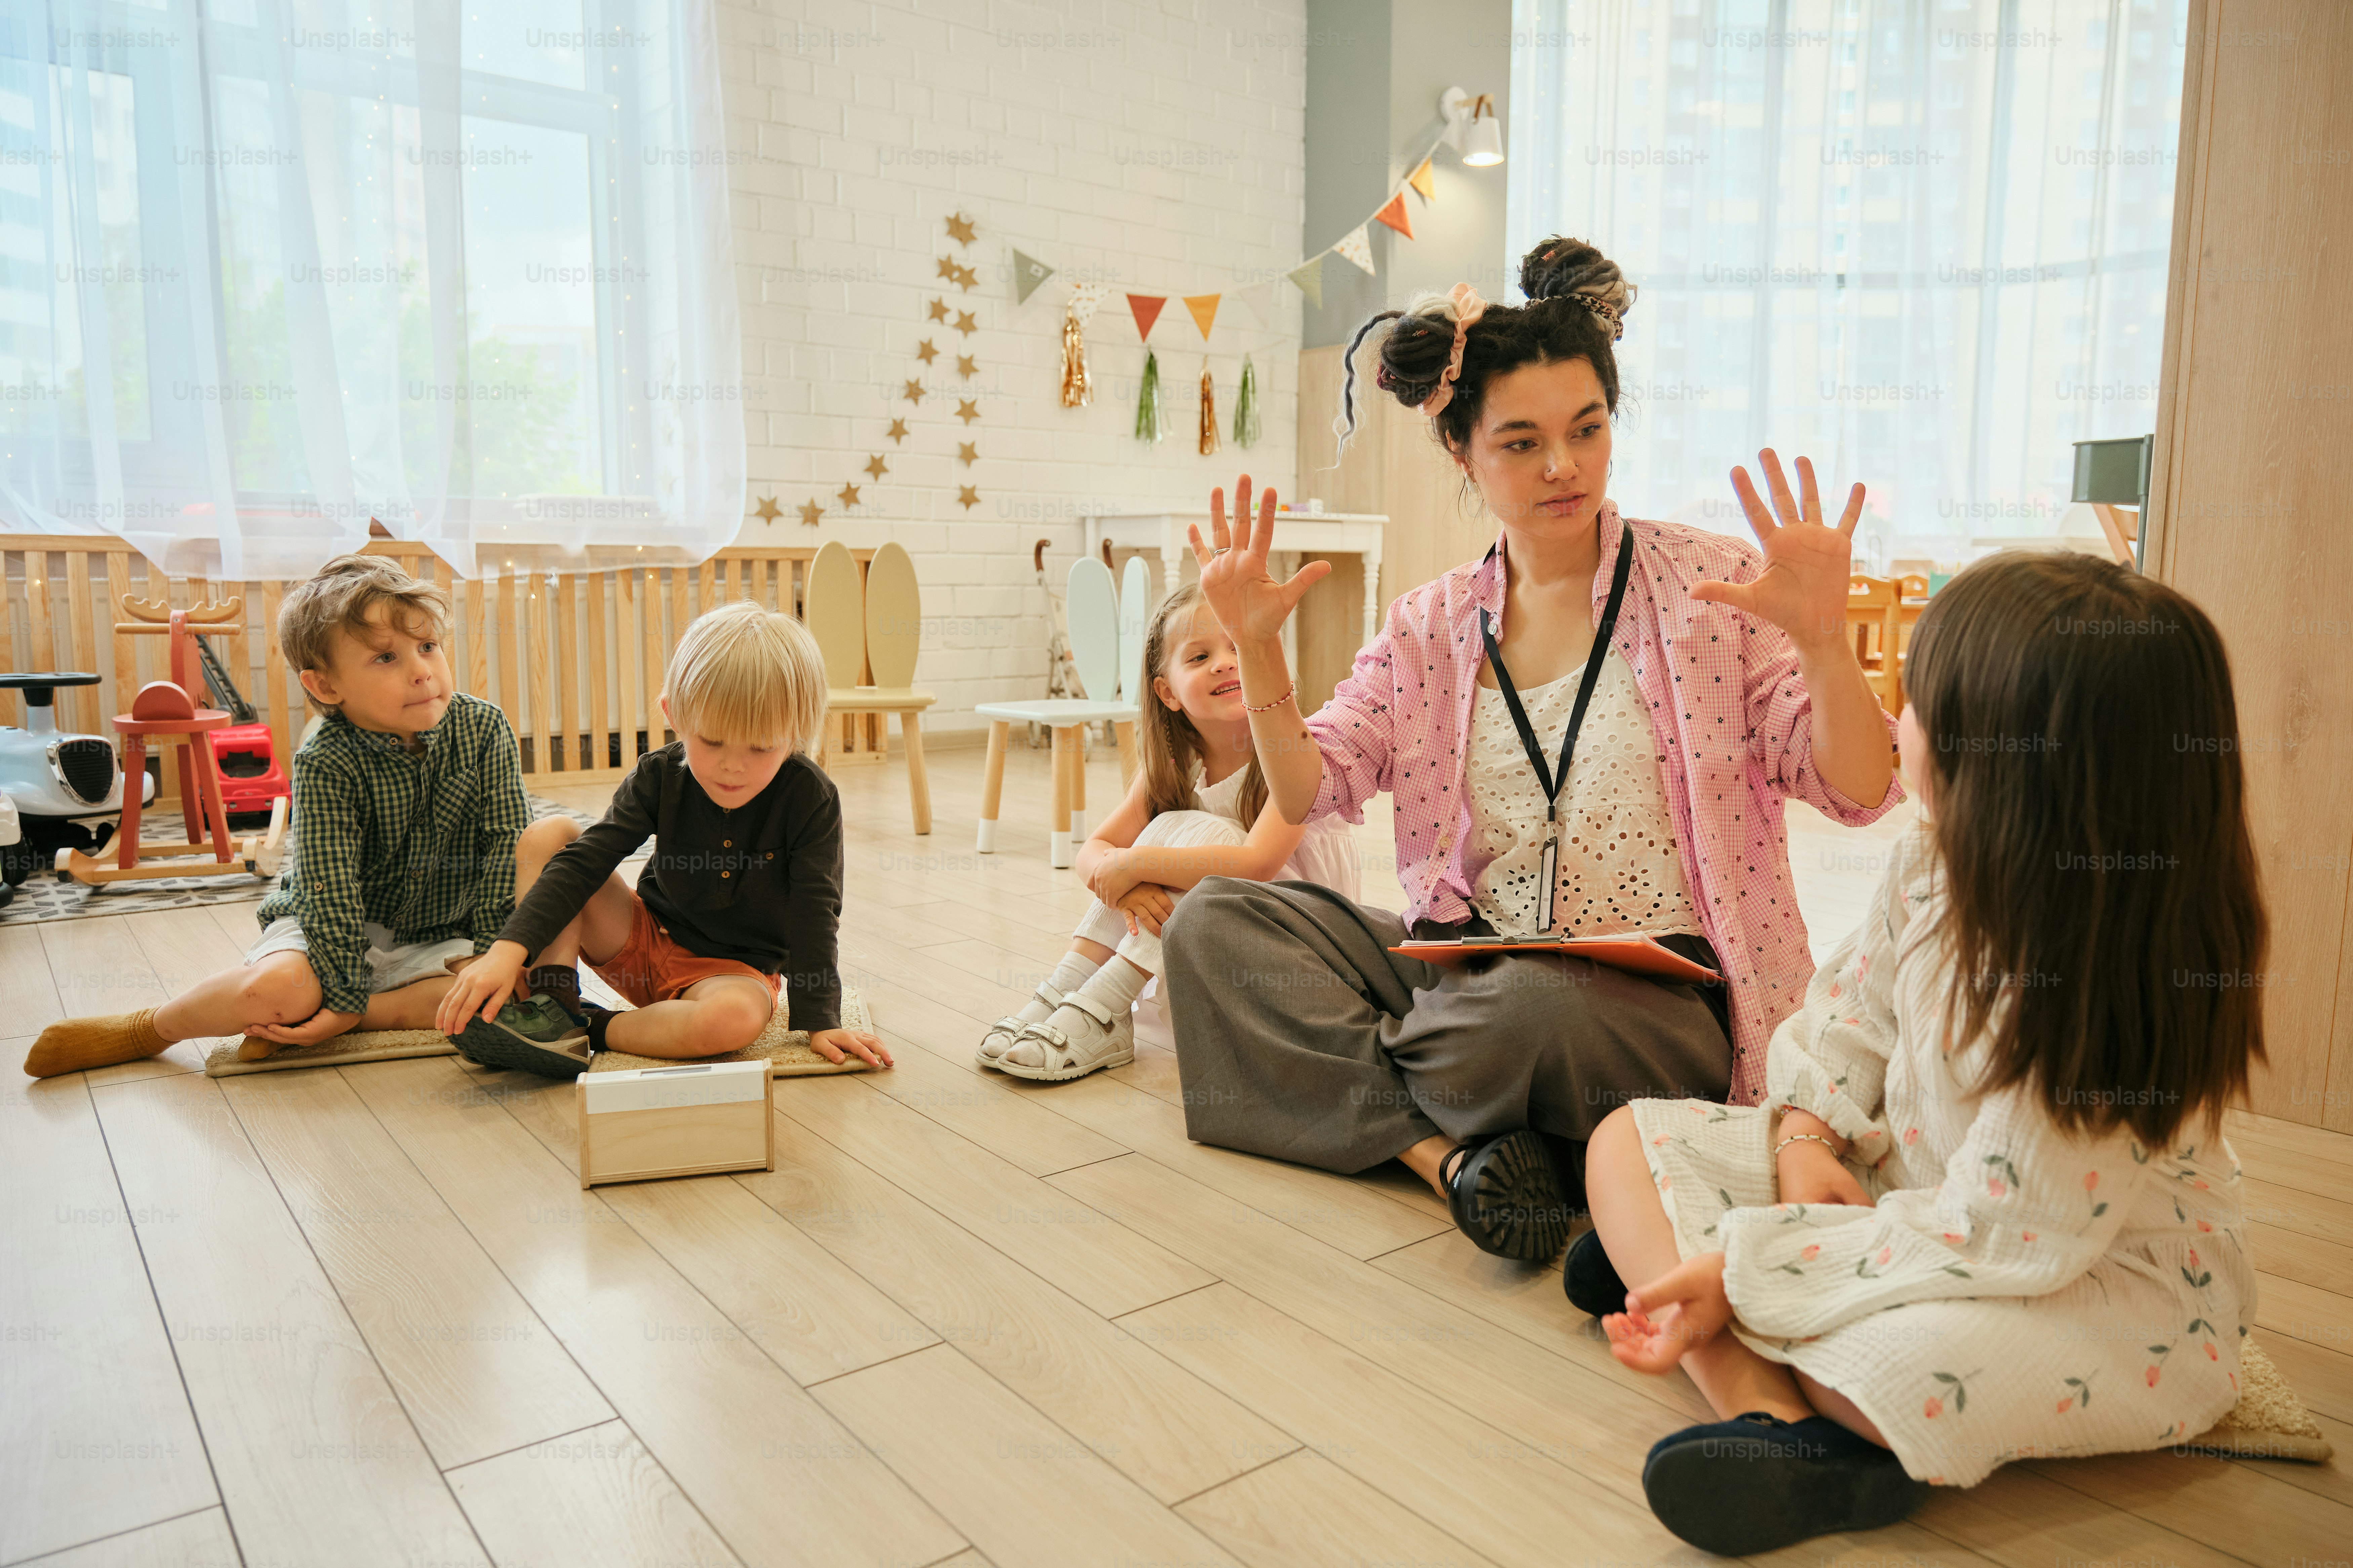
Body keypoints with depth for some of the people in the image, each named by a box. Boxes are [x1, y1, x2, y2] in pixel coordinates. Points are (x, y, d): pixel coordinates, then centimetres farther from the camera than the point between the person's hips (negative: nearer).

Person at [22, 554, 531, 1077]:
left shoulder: (485, 730, -12)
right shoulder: (324, 764, -18)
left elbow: (508, 847, -11)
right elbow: (330, 888, -21)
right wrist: (346, 996, -25)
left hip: (440, 936, 2)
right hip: (337, 929, -2)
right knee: (276, 987, -32)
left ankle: (304, 1024, -19)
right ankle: (147, 1030, 2)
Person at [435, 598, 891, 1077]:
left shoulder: (810, 799, -21)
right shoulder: (660, 777, -12)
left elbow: (814, 913, -17)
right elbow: (583, 862, -15)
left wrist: (820, 1020, -20)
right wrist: (508, 949, -27)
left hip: (735, 969, -3)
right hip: (644, 941, 4)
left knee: (735, 1018, -41)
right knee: (547, 835, -10)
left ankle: (588, 1034, -21)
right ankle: (554, 997, -18)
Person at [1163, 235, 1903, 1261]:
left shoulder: (1709, 586, -2)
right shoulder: (1431, 626, 10)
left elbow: (1860, 796, -5)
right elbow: (1308, 793, 4)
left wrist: (1822, 640, -24)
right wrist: (1257, 647, -10)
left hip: (1666, 990, -4)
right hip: (1475, 969, 5)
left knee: (1532, 1008, -40)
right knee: (1213, 922, -11)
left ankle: (1361, 1073, -6)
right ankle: (1446, 1148, -23)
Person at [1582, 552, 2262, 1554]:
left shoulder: (2104, 996, -32)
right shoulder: (1938, 859, -9)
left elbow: (1992, 1239, -29)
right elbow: (1854, 996, 8)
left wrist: (1745, 1265, -27)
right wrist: (1809, 1136, -10)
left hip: (2106, 1282, -8)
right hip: (1908, 1179, 8)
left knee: (1907, 1359, -42)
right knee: (1630, 1143, -7)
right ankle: (1773, 1417, -27)